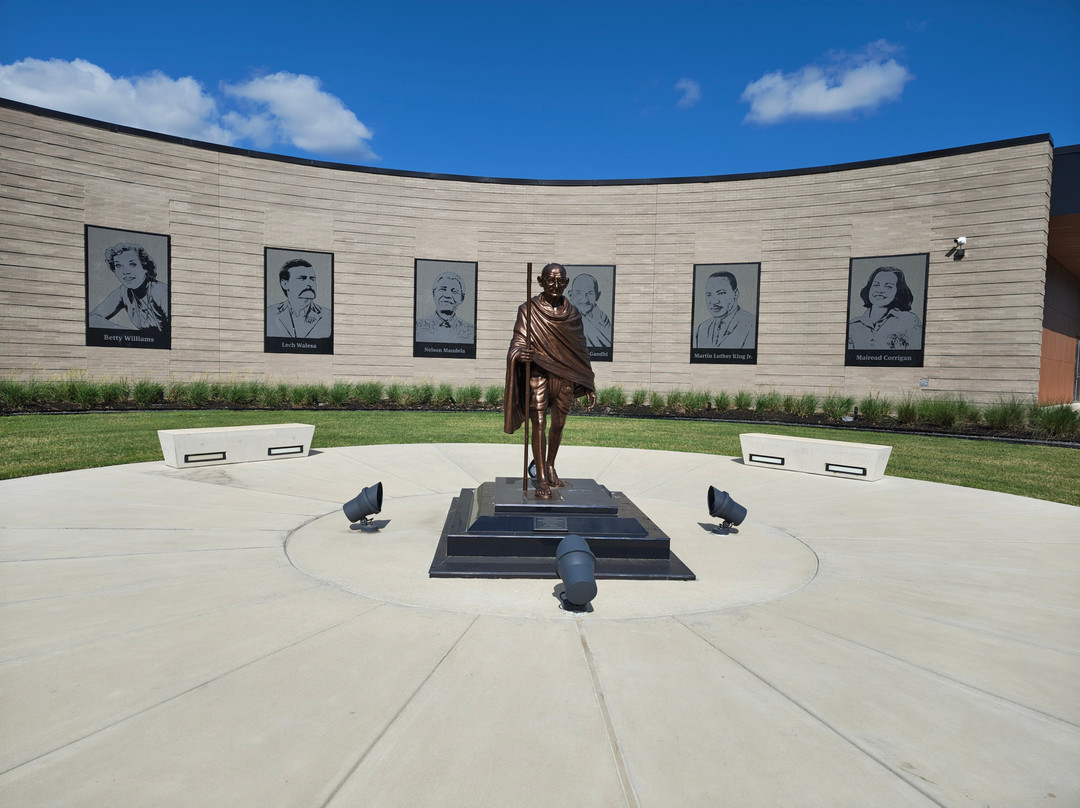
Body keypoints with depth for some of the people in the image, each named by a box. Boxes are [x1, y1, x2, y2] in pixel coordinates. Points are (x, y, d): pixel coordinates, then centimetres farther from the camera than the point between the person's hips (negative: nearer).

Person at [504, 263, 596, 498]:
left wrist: (588, 386, 12)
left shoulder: (573, 313, 8)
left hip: (565, 376, 4)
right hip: (537, 373, -3)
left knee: (558, 424, 12)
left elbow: (580, 350, 13)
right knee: (538, 424, -7)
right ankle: (541, 478, 1)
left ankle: (550, 466, 35)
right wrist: (519, 354, -33)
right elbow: (518, 343, -8)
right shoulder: (528, 310, -2)